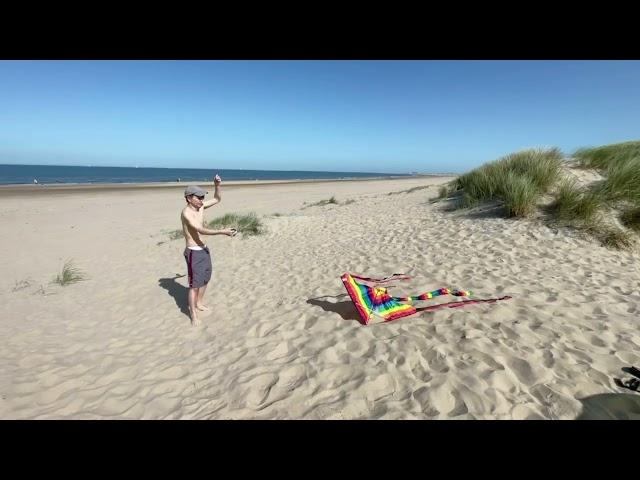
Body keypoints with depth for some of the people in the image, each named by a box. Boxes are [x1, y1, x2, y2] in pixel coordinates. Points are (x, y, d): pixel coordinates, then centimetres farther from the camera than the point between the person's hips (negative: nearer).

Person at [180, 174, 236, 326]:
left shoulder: (200, 206, 3)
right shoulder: (186, 212, -21)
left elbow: (217, 199, 15)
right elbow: (201, 230, -30)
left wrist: (217, 186, -3)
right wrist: (222, 232, -37)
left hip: (203, 249, 9)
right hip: (193, 252, -9)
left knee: (205, 278, 20)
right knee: (195, 283, -3)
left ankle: (199, 303, 38)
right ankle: (193, 314, 9)